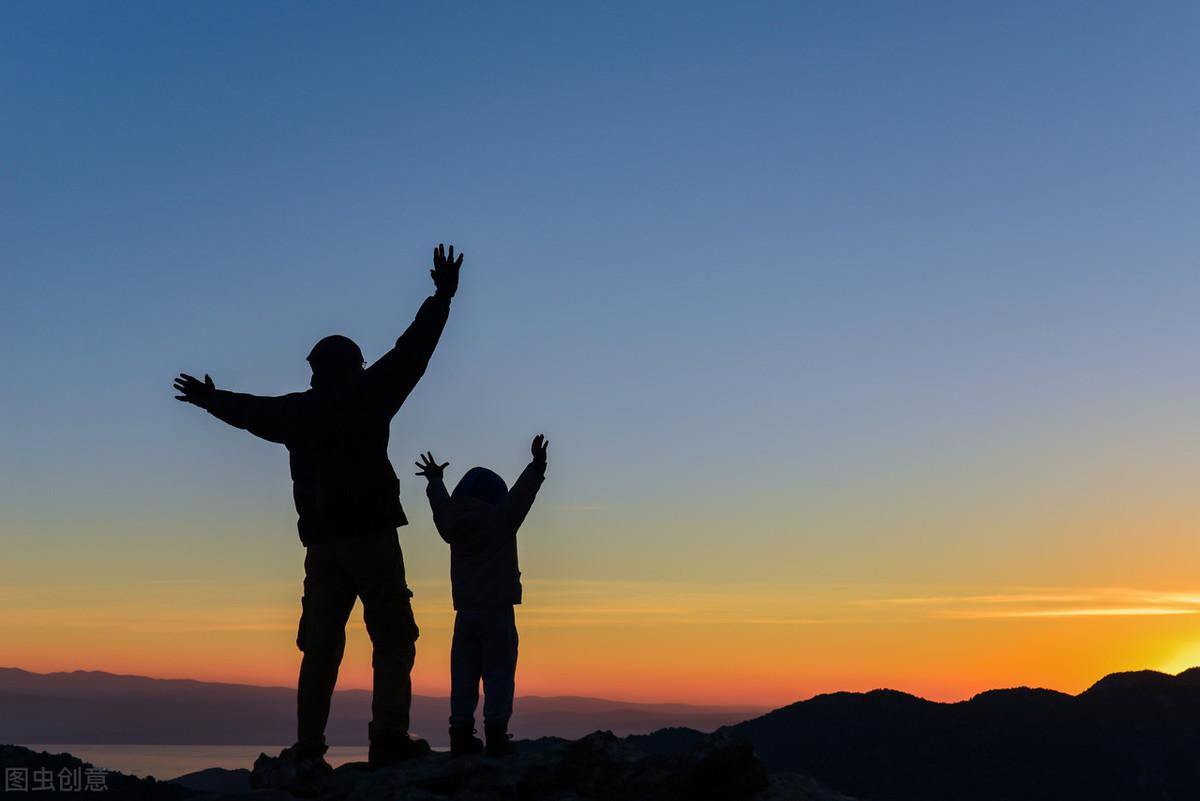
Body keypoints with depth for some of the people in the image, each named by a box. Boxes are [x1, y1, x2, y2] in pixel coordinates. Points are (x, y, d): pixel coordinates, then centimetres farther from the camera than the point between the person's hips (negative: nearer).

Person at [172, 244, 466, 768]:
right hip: (372, 534, -5)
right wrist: (441, 298, 9)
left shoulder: (296, 411, 13)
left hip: (320, 543, 5)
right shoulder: (367, 396, 1)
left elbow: (247, 410, 32)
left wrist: (210, 399, 52)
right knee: (393, 637, -3)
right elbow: (411, 352, 1)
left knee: (320, 646, 8)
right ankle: (389, 737, -14)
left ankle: (308, 747, 5)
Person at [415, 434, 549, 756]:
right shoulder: (499, 521, -5)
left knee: (464, 673, 8)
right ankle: (496, 732, -11)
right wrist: (537, 466, -17)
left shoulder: (453, 524, 11)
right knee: (498, 672, -5)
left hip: (465, 611, 5)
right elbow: (520, 494, -14)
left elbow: (441, 504, 29)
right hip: (498, 609, -5)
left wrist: (434, 481, 46)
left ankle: (461, 732, 5)